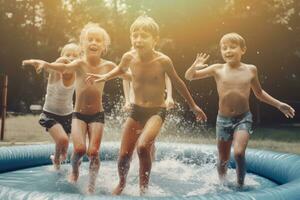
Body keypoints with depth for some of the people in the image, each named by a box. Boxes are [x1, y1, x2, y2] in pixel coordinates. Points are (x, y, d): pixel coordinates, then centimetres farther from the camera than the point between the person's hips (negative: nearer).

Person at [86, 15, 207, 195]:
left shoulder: (163, 61, -17)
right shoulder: (129, 57, -9)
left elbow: (177, 82, 0)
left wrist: (193, 106, 7)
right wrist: (104, 77, 4)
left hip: (157, 111, -3)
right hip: (136, 110, 4)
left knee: (143, 146, -28)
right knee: (124, 155, 5)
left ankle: (144, 189, -6)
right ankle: (121, 185, 36)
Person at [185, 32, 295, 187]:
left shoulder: (250, 70, 1)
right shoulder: (217, 69, -3)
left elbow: (259, 93, 17)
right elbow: (189, 77, 0)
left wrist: (278, 104, 13)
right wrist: (195, 67, -21)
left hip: (244, 118, -1)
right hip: (223, 120, 1)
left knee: (239, 153, -22)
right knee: (223, 160, 9)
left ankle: (240, 186, -1)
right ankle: (222, 185, 35)